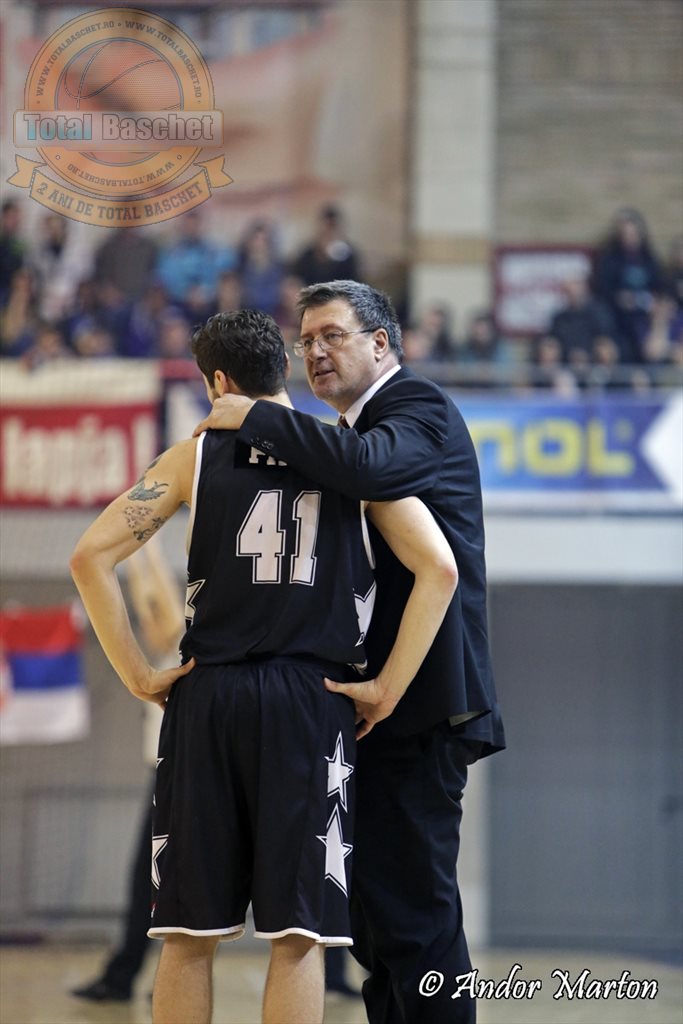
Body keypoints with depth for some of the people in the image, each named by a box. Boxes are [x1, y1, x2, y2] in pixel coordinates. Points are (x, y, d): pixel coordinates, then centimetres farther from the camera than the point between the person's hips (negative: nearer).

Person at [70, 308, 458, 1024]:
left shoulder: (195, 458, 7)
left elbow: (91, 556, 0)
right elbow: (437, 569, -4)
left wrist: (139, 678, 4)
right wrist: (387, 690, 0)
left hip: (207, 697, 1)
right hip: (311, 701, -1)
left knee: (189, 934, 7)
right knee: (297, 935, -1)